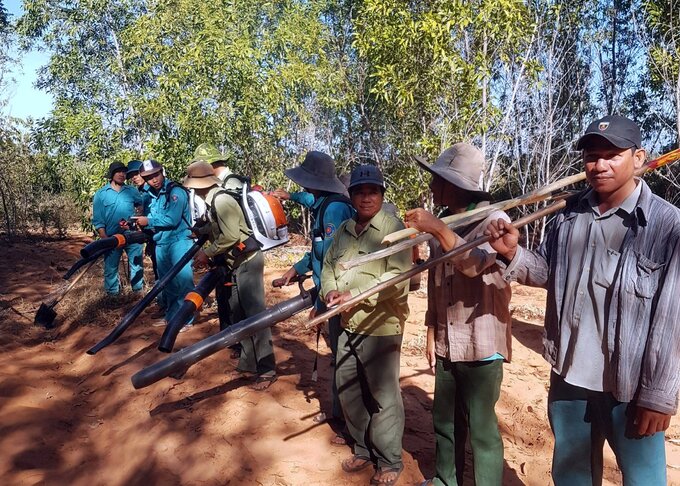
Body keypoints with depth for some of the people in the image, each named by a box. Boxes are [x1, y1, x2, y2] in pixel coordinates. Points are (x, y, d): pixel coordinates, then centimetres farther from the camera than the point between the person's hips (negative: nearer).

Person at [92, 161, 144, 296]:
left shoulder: (132, 191, 6)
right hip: (111, 238, -1)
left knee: (137, 265, 7)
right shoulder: (101, 194, 1)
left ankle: (139, 292, 20)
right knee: (110, 268, 8)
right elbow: (97, 220, -2)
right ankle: (112, 296, 19)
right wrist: (105, 238, -13)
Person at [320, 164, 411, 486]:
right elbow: (328, 266, 13)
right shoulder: (343, 230, 11)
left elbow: (398, 277, -20)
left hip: (381, 327, -7)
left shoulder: (394, 228, -11)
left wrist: (355, 295, -25)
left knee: (383, 398, 5)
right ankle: (364, 451, 38)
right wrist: (330, 291, -9)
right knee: (347, 391, 18)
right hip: (348, 326, 7)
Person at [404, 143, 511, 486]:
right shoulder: (441, 224, 8)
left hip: (481, 345, -6)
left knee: (481, 428, 4)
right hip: (446, 343, 6)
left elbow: (476, 263, -29)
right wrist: (431, 335, 10)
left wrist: (437, 228, -31)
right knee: (444, 420, 18)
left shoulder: (495, 219, -9)